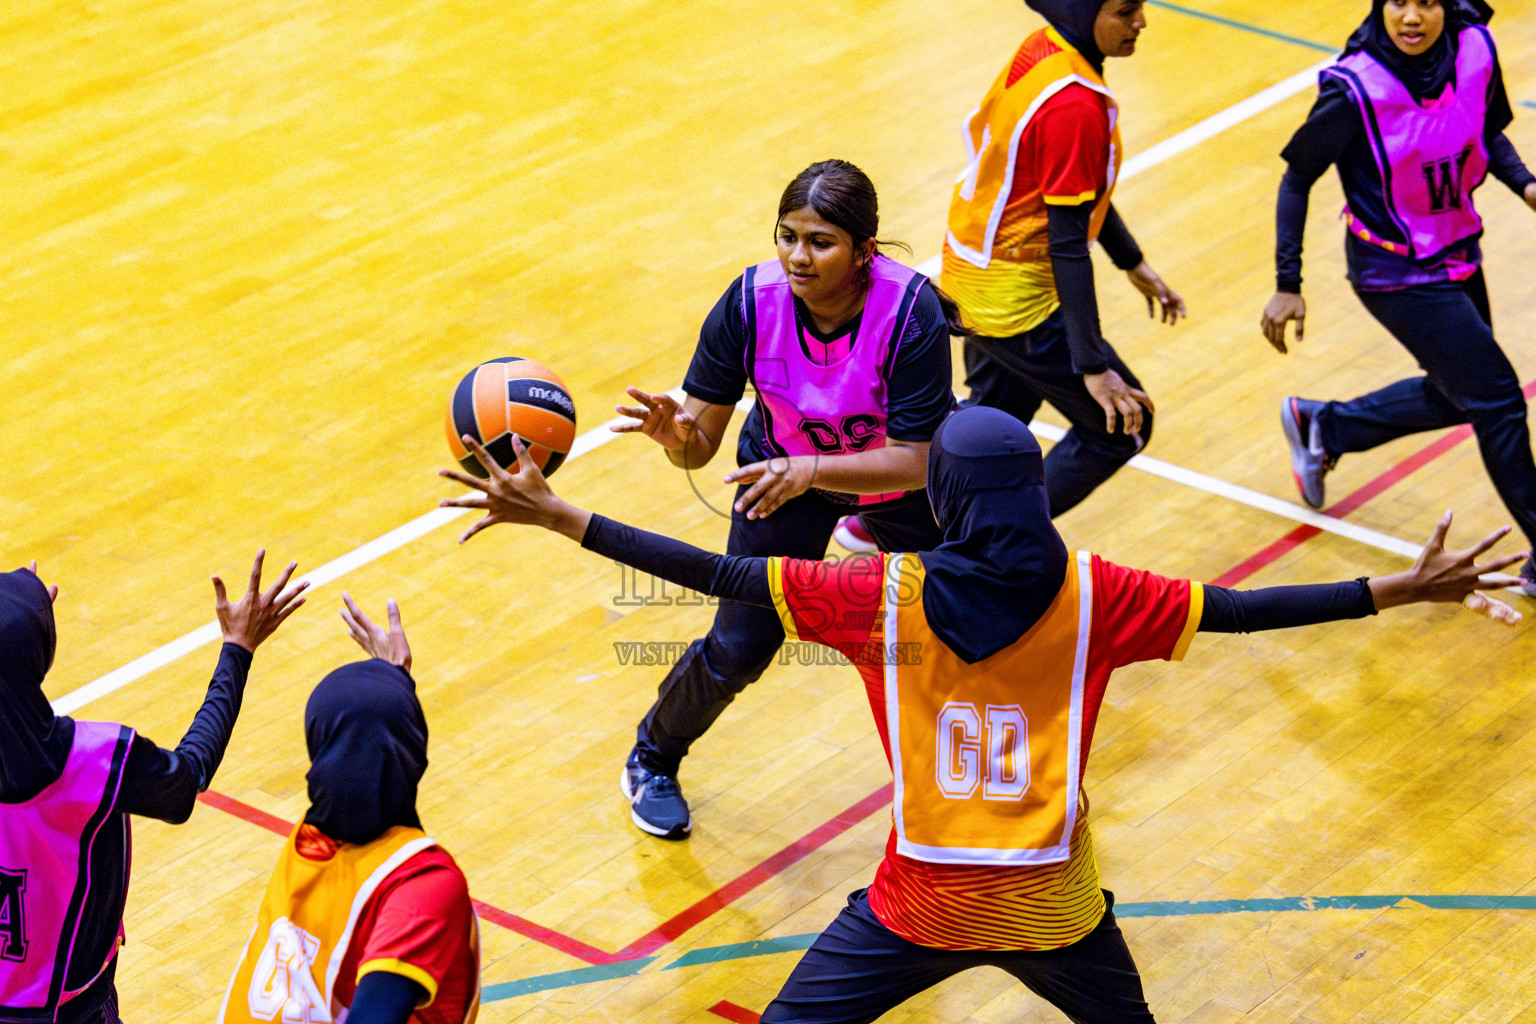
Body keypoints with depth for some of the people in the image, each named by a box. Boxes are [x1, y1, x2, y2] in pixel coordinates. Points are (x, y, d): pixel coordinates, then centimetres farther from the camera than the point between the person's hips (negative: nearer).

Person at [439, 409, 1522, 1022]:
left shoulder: (885, 595, -13)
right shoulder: (1090, 595, -10)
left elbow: (721, 576, -12)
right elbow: (1239, 609, -5)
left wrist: (558, 517, -6)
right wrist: (1403, 589, 3)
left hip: (920, 909, -1)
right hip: (1056, 911, 2)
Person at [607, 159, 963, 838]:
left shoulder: (910, 311, -36)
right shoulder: (751, 303, -30)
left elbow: (914, 460, -34)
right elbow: (701, 446, -24)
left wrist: (812, 470, -48)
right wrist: (677, 433, -48)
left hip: (899, 476, 0)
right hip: (786, 472, 0)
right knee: (740, 647, -3)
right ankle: (653, 759, 28)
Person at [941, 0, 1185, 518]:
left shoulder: (1041, 50, -1)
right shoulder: (1074, 106, -29)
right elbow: (1067, 244, -27)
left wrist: (1133, 263, 21)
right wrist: (1092, 366, -25)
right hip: (1016, 296, -9)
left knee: (996, 413, 29)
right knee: (1122, 428, 5)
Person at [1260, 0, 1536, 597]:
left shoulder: (1475, 49, -12)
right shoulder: (1354, 89, -25)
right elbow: (1297, 180, -13)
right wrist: (1288, 286, -15)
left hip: (1458, 254, 7)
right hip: (1395, 273, -7)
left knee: (1458, 395, 20)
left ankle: (1321, 426, 41)